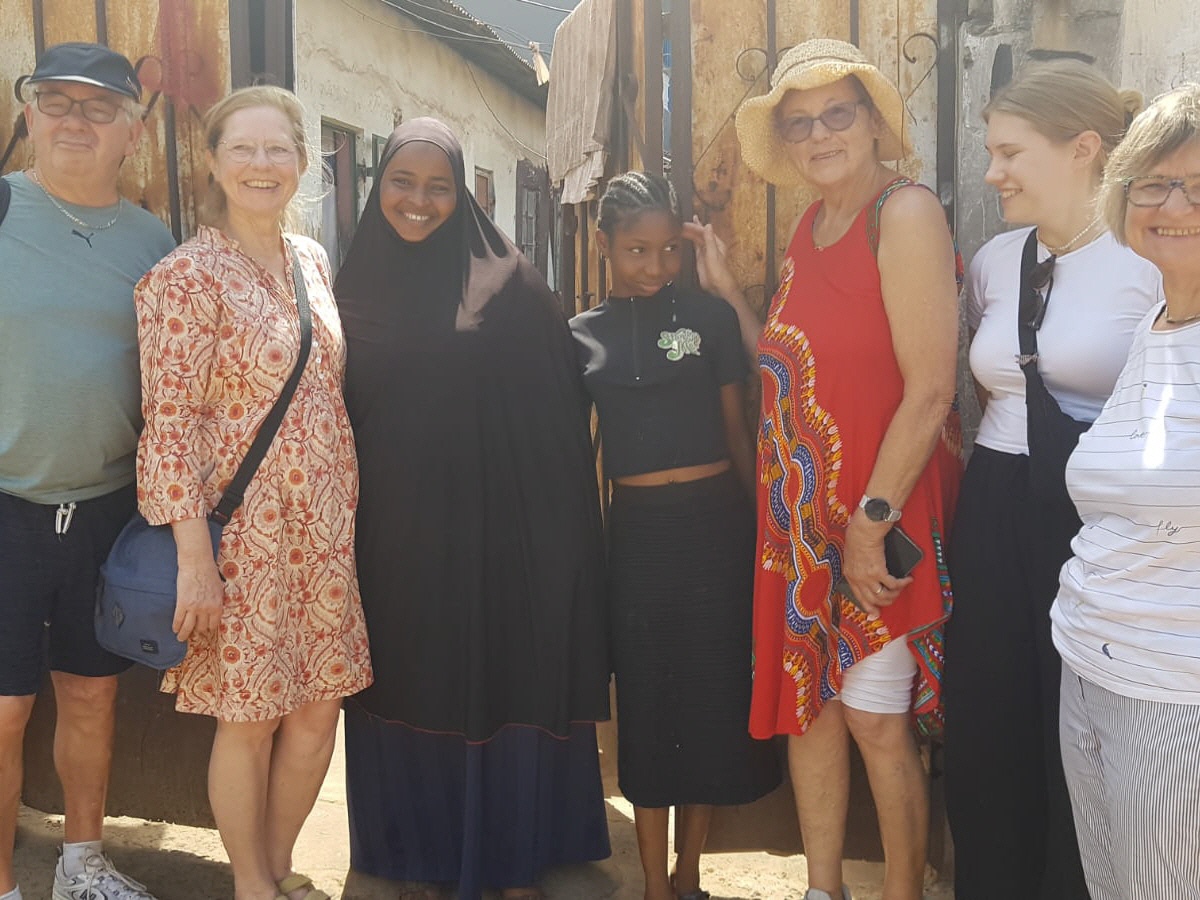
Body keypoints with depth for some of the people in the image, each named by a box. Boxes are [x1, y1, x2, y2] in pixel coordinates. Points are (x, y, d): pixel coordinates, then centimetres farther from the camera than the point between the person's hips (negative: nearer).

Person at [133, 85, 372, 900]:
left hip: (325, 528, 6)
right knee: (250, 719, 6)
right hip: (246, 534, -6)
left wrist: (345, 514, 11)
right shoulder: (188, 276, -11)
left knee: (320, 707, 13)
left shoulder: (313, 261, 8)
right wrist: (195, 560, -17)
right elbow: (170, 428, -14)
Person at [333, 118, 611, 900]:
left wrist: (550, 533, -9)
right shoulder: (357, 286, 6)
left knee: (508, 689, 7)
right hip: (393, 537, 3)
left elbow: (555, 415, -5)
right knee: (408, 693, 12)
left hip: (496, 533, -2)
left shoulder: (509, 285, -4)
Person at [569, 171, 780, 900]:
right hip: (638, 529, 1)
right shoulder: (584, 334, 6)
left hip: (715, 521, -1)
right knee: (646, 697, 8)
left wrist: (764, 526, 6)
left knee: (713, 691, 6)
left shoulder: (711, 316, 2)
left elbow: (737, 430, 5)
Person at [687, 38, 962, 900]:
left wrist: (871, 523, -16)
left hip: (882, 513, -7)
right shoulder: (809, 229, 10)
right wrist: (726, 289, 7)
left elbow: (931, 389, -19)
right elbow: (790, 368, 11)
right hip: (803, 511, 7)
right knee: (808, 705, 13)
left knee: (876, 719, 2)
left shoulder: (905, 213, -14)